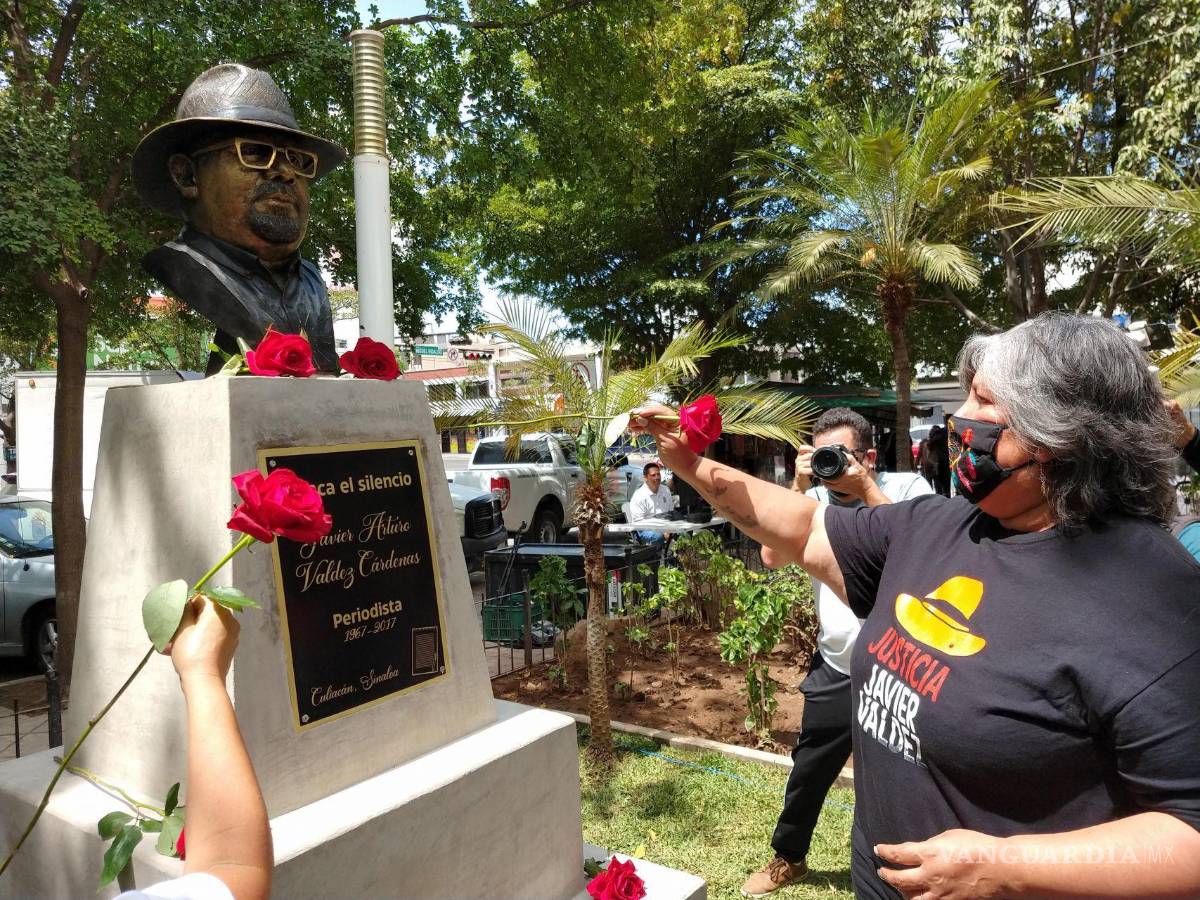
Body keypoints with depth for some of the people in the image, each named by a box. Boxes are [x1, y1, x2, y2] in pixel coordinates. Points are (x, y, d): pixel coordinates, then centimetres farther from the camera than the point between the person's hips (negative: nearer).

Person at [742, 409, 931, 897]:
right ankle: (788, 858, 41)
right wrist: (799, 486, -16)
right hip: (836, 668, 3)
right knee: (808, 771, 17)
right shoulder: (816, 500, 0)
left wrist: (866, 489, -22)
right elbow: (771, 554, -10)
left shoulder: (908, 487, -8)